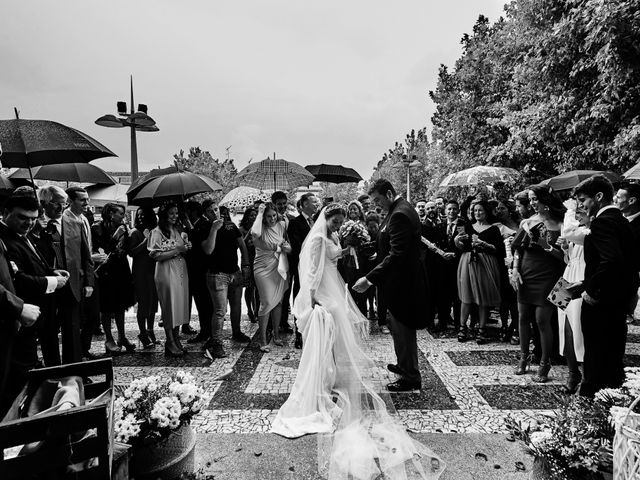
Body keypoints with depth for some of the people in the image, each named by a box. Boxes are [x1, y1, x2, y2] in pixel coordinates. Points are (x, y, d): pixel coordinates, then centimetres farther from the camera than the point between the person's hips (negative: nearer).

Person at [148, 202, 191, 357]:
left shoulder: (178, 231, 15)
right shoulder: (157, 232, -6)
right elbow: (156, 256, -12)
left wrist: (186, 248, -2)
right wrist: (177, 250, -15)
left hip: (181, 272, 6)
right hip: (166, 273, -6)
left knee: (180, 305, 7)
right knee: (169, 307, -1)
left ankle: (177, 340, 17)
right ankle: (170, 343, 9)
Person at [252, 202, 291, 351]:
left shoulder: (281, 226, 3)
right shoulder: (262, 229, -11)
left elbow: (289, 248, 10)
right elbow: (255, 233, -37)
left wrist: (286, 247, -14)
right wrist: (259, 214, -26)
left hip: (280, 268, 5)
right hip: (264, 269, -5)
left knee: (278, 301, 12)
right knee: (267, 302, -6)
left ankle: (276, 334, 26)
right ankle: (263, 339, 5)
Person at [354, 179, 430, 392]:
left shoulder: (399, 215, -23)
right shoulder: (402, 209, 10)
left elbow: (396, 254, -29)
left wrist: (370, 279, -31)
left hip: (402, 281, -10)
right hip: (404, 278, 10)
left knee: (403, 329, 3)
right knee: (400, 327, 22)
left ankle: (410, 377, 18)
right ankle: (405, 365, 40)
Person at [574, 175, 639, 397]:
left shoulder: (602, 222, -17)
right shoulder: (622, 221, 12)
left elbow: (611, 260, -30)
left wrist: (593, 290, -21)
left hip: (599, 304, -9)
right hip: (620, 302, 10)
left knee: (595, 361, 0)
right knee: (614, 360, 18)